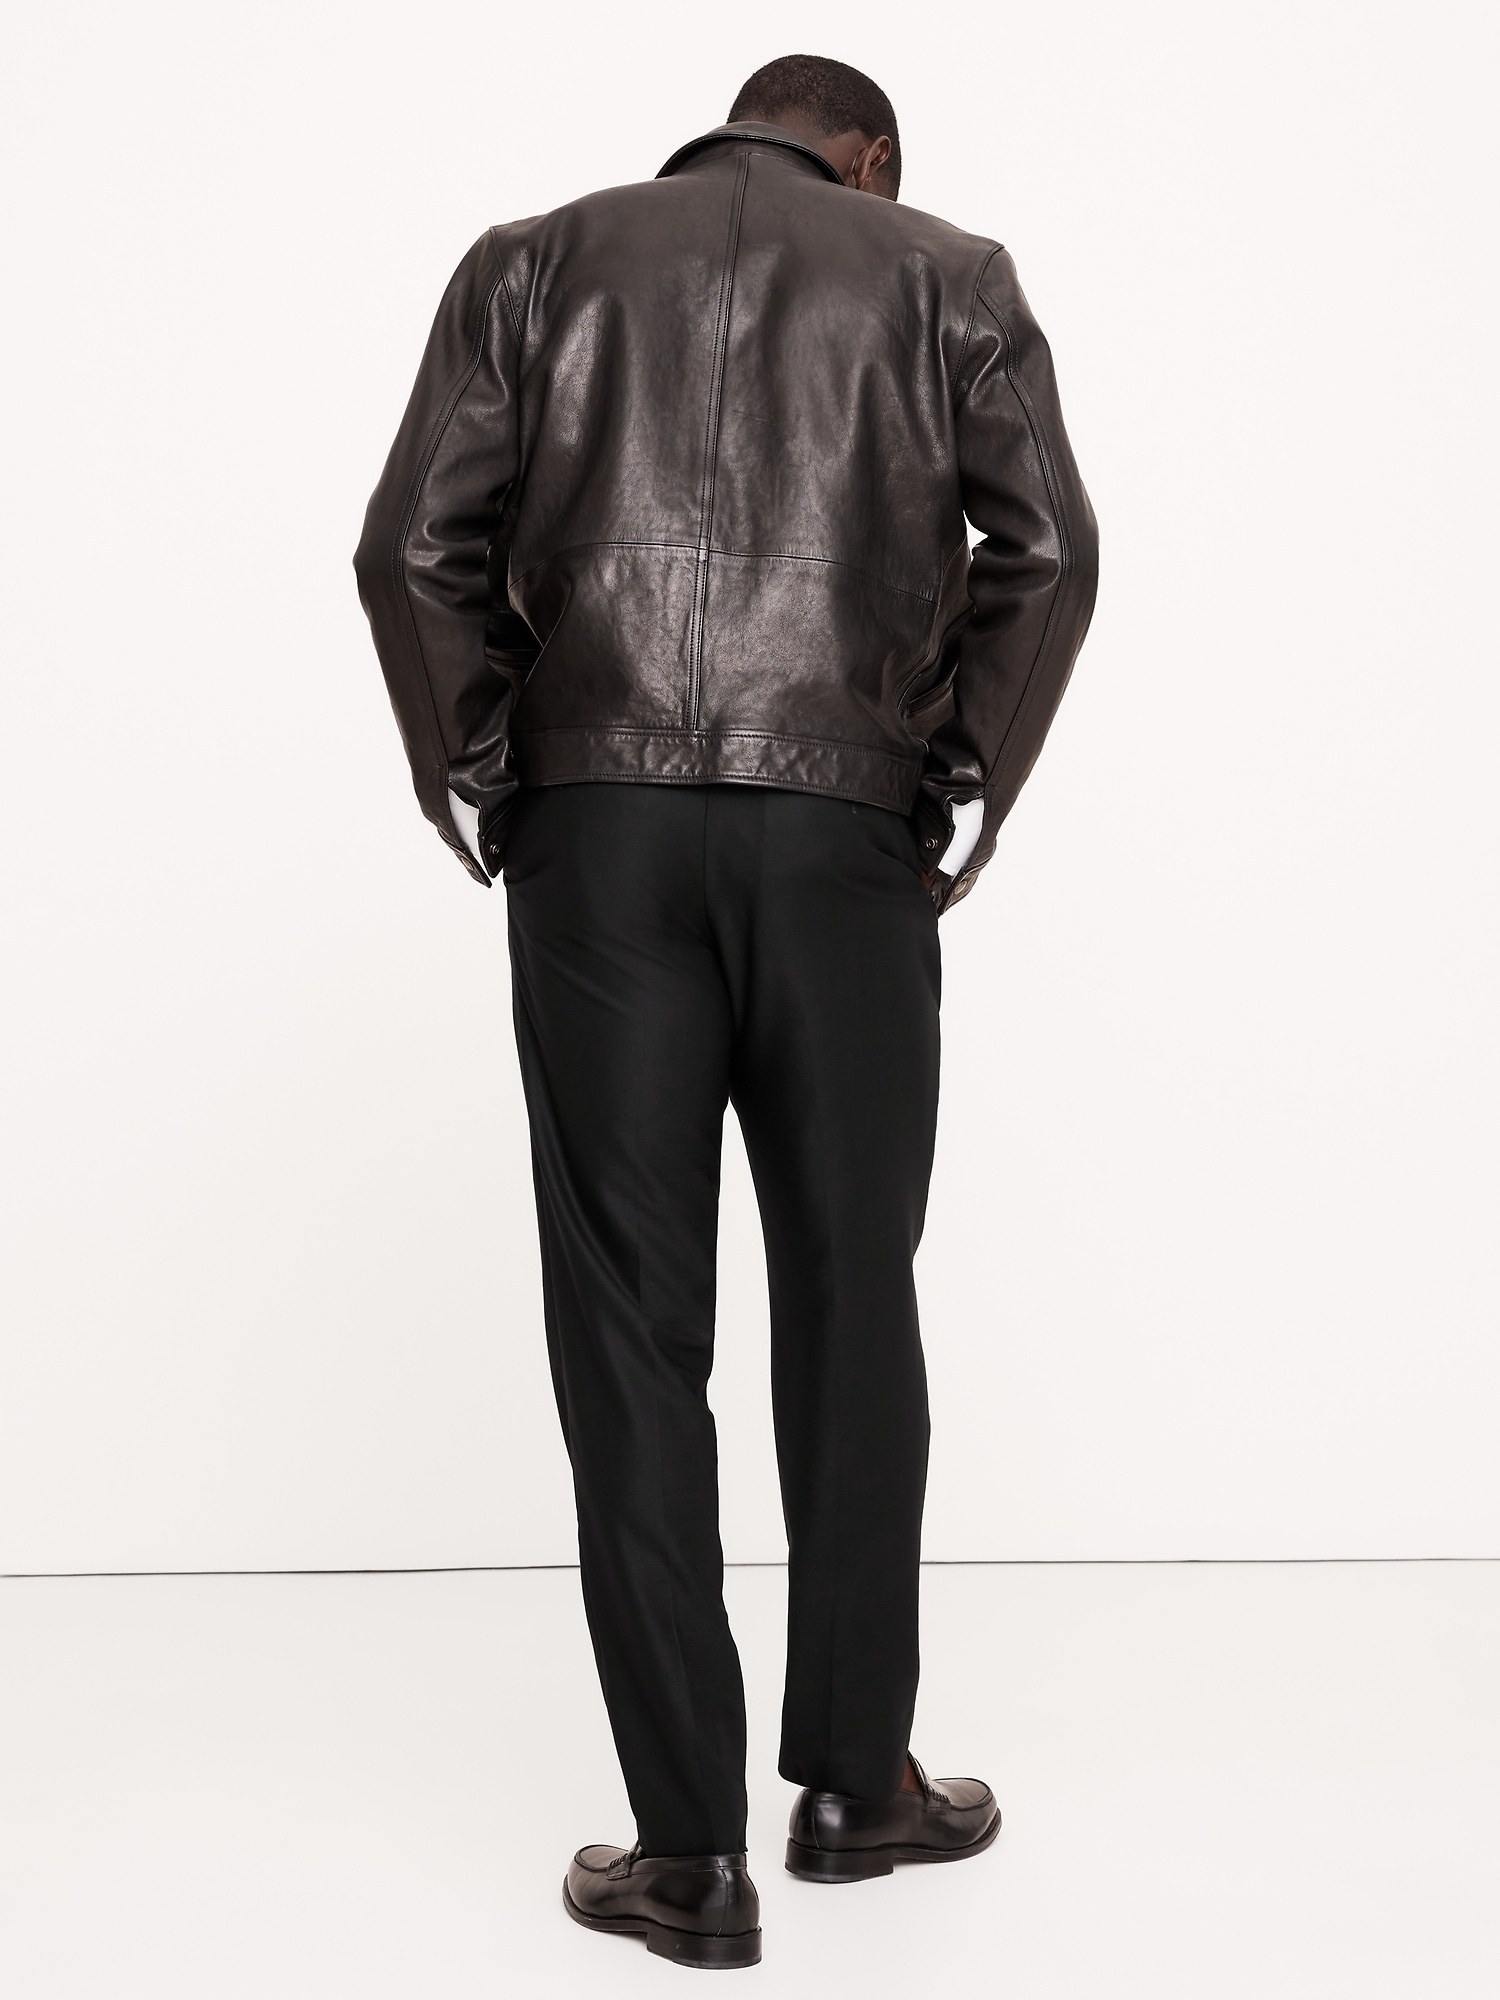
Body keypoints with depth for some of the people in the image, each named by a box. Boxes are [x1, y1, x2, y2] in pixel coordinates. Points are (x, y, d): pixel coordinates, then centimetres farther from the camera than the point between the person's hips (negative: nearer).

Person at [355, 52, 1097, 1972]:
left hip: (593, 827, 1)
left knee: (630, 1323, 3)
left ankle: (687, 1849, 7)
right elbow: (1044, 548, -2)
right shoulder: (947, 277, 14)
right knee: (848, 1306, 12)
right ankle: (853, 1777, 23)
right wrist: (965, 792, 4)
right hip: (844, 835, 0)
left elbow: (416, 545, 1)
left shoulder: (536, 260, 15)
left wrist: (475, 787, 7)